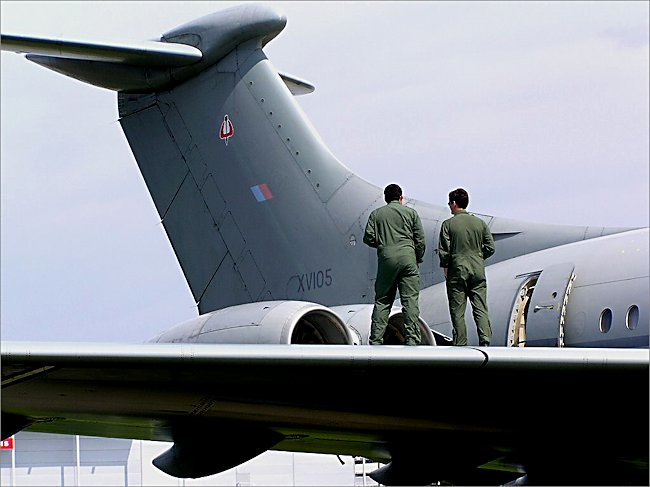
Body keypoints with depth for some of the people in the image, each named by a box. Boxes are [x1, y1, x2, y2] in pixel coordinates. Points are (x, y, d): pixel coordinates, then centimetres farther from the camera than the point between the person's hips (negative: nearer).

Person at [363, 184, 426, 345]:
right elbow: (420, 239, 5)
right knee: (410, 300, -3)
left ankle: (376, 340, 2)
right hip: (407, 256, -1)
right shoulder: (410, 212, 11)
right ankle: (412, 340, -10)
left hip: (386, 259, 1)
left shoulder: (376, 214, 13)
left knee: (382, 301, 6)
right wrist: (418, 260, 16)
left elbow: (368, 238, 4)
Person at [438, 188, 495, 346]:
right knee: (480, 308, 3)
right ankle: (485, 341, -12)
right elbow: (490, 247, 5)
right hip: (478, 271, 3)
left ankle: (460, 345, 2)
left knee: (458, 311, 3)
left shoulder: (448, 224, -5)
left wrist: (445, 268, 5)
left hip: (457, 270, -3)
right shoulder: (480, 223, 5)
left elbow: (443, 250, -8)